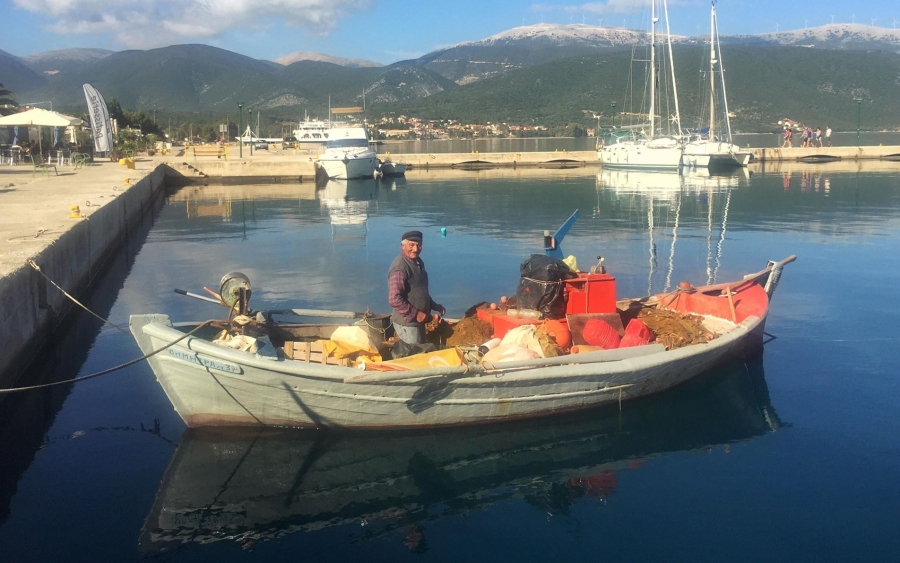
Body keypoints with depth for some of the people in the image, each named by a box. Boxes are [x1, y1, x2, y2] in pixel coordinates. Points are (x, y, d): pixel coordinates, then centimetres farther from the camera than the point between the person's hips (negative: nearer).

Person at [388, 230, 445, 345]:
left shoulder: (418, 262, 8)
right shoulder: (400, 267, -23)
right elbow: (394, 299, -28)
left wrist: (434, 306, 12)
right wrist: (416, 314, -23)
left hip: (418, 321, 9)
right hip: (407, 322, -9)